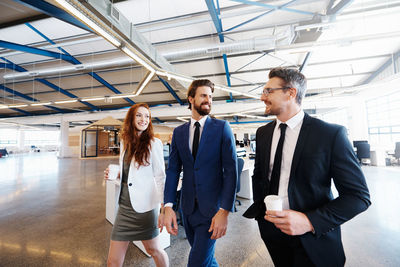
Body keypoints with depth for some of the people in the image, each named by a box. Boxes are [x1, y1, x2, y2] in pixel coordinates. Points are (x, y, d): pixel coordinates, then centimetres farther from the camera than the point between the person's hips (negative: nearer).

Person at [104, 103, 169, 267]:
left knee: (153, 249, 16)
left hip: (145, 206, -5)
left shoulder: (153, 143, -10)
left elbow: (160, 177, -10)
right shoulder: (125, 142, 7)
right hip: (125, 206, 5)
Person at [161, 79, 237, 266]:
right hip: (188, 207, 4)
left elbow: (231, 170, -10)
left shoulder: (222, 128, -6)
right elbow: (173, 170, 2)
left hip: (212, 208, -4)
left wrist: (224, 211, -16)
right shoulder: (179, 132, 4)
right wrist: (168, 206, -7)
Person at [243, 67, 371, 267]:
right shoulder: (262, 133, -1)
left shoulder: (331, 134, -15)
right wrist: (260, 210, 2)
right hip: (271, 227, 4)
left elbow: (358, 196, -12)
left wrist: (310, 221, -23)